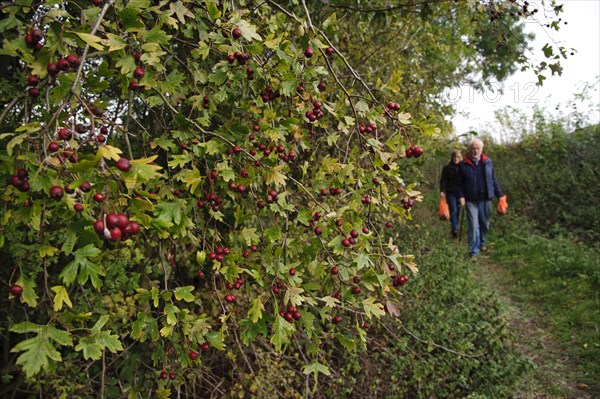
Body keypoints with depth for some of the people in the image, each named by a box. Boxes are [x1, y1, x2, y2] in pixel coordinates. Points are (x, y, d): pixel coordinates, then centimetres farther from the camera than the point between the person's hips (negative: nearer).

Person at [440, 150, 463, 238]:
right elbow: (443, 180, 1)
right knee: (453, 210, -12)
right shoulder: (447, 168, 3)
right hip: (450, 192, -2)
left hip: (460, 193, 2)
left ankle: (454, 229, 19)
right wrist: (442, 191, -11)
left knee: (458, 211, 7)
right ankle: (454, 230, -13)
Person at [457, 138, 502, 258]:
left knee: (485, 223, 15)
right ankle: (474, 251, 0)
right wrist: (461, 196, -10)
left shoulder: (488, 162, 5)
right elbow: (459, 183, 1)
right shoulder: (464, 165, -2)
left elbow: (494, 180, 9)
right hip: (471, 201, -3)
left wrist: (499, 195, 6)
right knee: (473, 225, -6)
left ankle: (482, 243, 37)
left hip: (485, 199, 3)